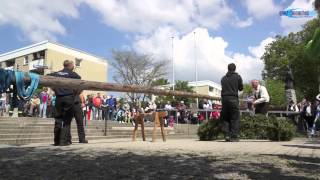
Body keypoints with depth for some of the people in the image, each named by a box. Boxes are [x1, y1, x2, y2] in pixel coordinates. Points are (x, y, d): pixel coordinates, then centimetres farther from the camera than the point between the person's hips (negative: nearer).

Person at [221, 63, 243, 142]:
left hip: (224, 99, 4)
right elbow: (241, 88, 10)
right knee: (235, 118, 1)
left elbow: (223, 88, 12)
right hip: (233, 99, -3)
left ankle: (227, 135, 6)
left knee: (226, 118, 11)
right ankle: (234, 136, -3)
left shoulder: (223, 78, 12)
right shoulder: (237, 77, 3)